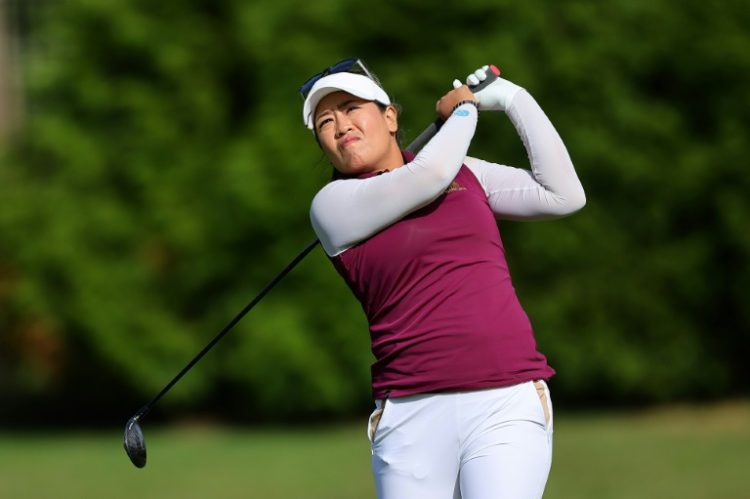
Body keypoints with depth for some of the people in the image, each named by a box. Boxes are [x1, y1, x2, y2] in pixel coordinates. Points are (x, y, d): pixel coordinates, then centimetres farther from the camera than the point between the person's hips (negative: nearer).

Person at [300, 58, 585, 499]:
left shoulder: (464, 173, 17)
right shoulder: (333, 205, 4)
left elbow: (564, 196, 10)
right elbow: (428, 176, -10)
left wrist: (516, 101, 10)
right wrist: (462, 111, 9)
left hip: (507, 403, 1)